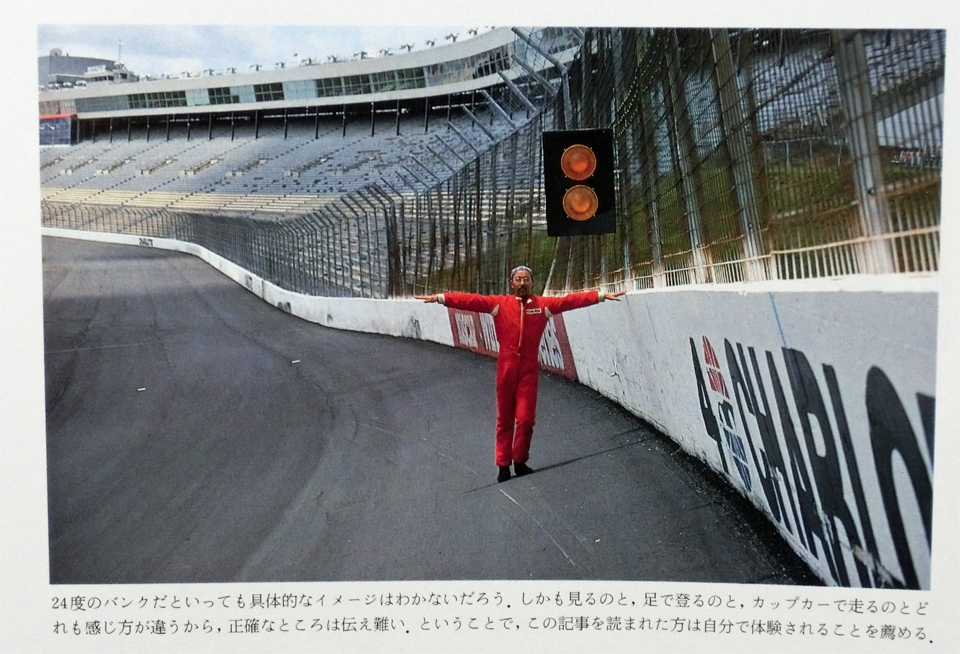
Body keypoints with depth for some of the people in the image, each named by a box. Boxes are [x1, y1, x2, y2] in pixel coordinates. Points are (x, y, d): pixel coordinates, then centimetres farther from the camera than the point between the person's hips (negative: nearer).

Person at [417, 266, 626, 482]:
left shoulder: (543, 304, 4)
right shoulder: (499, 303, 1)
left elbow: (571, 300, -2)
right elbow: (471, 300, -6)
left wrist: (602, 296, -8)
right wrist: (441, 297, -15)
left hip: (529, 369, 0)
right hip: (506, 367, 0)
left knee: (526, 419, -1)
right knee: (505, 419, 7)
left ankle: (520, 462, 18)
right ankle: (503, 465, 17)